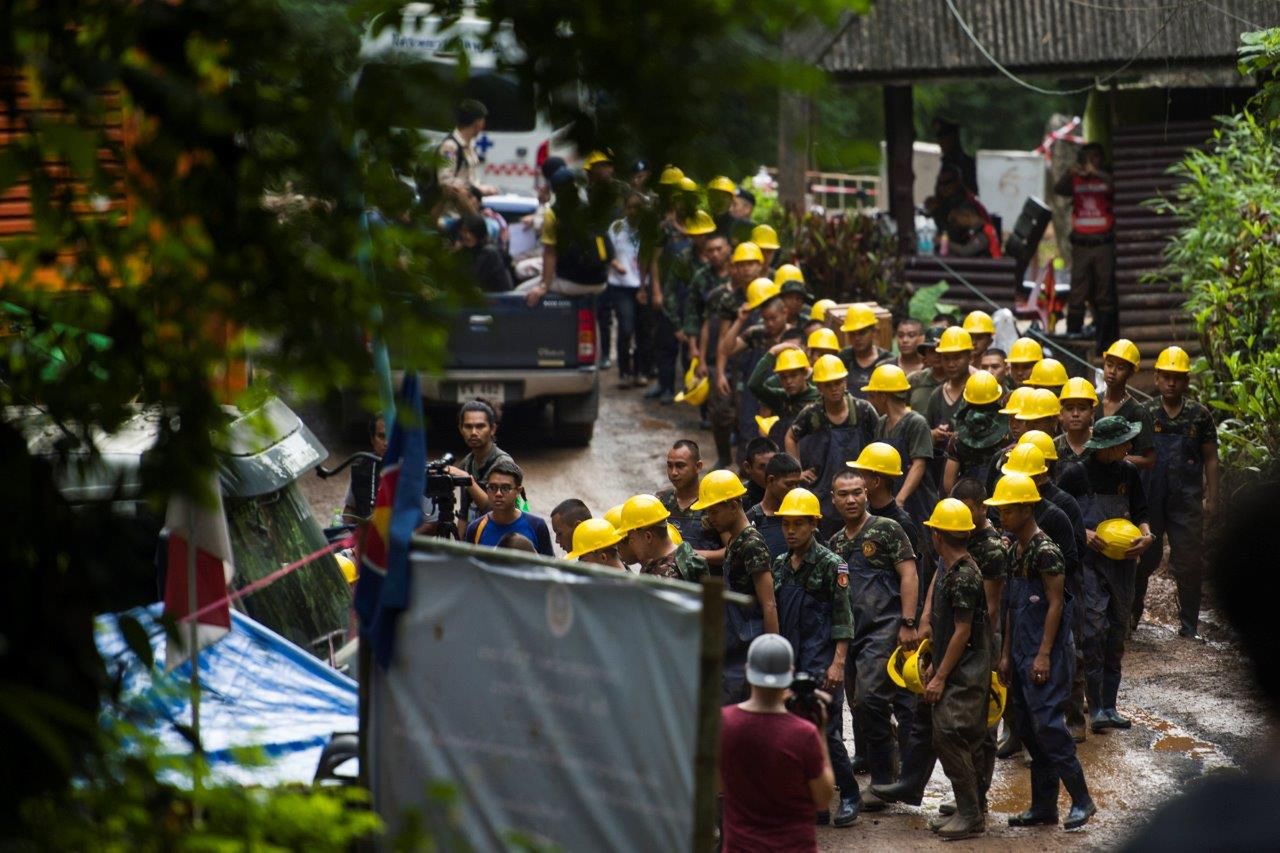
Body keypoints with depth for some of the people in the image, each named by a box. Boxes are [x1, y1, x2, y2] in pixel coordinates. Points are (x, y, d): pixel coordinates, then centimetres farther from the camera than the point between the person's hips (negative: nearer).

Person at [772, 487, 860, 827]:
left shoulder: (831, 565, -4)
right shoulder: (780, 566, 13)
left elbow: (843, 620, -7)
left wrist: (838, 663, -14)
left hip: (820, 663, -6)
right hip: (789, 665, 6)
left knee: (826, 731, -9)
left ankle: (849, 796, 5)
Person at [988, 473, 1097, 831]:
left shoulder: (1045, 550, -13)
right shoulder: (1013, 549, 12)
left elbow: (1055, 604, -15)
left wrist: (1044, 655, -18)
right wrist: (1006, 654, 17)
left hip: (1046, 652, -9)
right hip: (1022, 651, 9)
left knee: (1047, 724, -12)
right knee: (1027, 728, 9)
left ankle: (1081, 800, -4)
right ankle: (1043, 805, 15)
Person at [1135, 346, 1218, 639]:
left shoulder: (1199, 415, 2)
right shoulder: (1144, 413, 2)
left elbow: (1210, 458, 7)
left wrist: (1211, 498, 2)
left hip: (1187, 502, 0)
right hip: (1148, 499, 0)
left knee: (1189, 563, 3)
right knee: (1142, 559, 8)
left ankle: (1189, 623, 14)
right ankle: (1130, 615, 22)